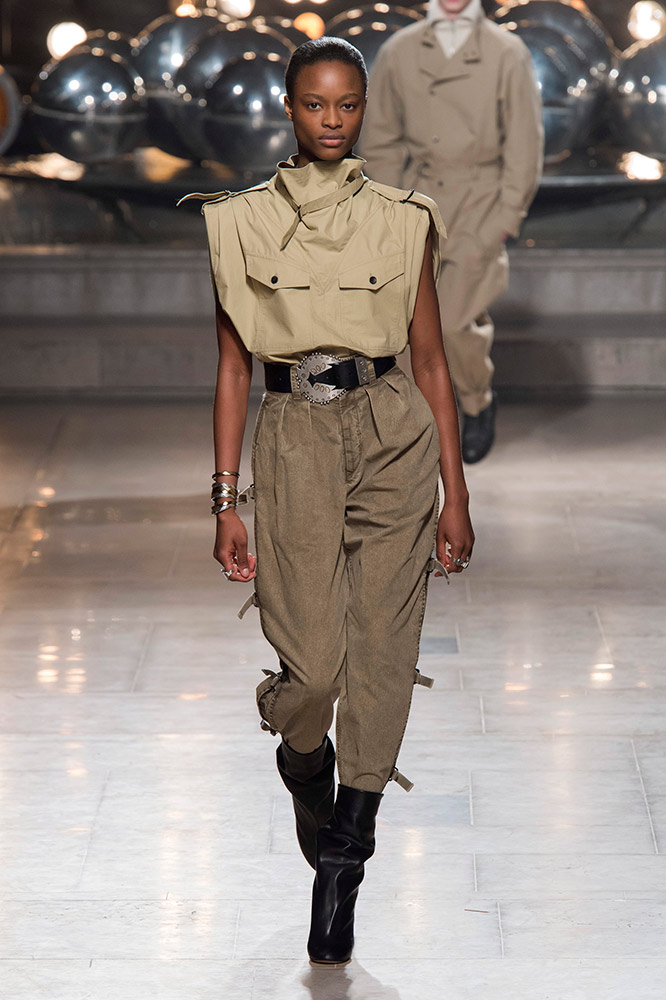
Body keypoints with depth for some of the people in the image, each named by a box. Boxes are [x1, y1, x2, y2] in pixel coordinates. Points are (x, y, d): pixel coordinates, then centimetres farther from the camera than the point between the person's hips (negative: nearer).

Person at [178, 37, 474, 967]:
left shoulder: (402, 220, 7)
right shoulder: (241, 222, 5)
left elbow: (430, 359, 9)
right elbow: (232, 365, 6)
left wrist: (456, 492, 6)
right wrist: (226, 499, 1)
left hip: (394, 438, 1)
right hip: (293, 444, -1)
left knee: (380, 658, -1)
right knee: (313, 664, -9)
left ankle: (341, 872, 10)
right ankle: (304, 767, 27)